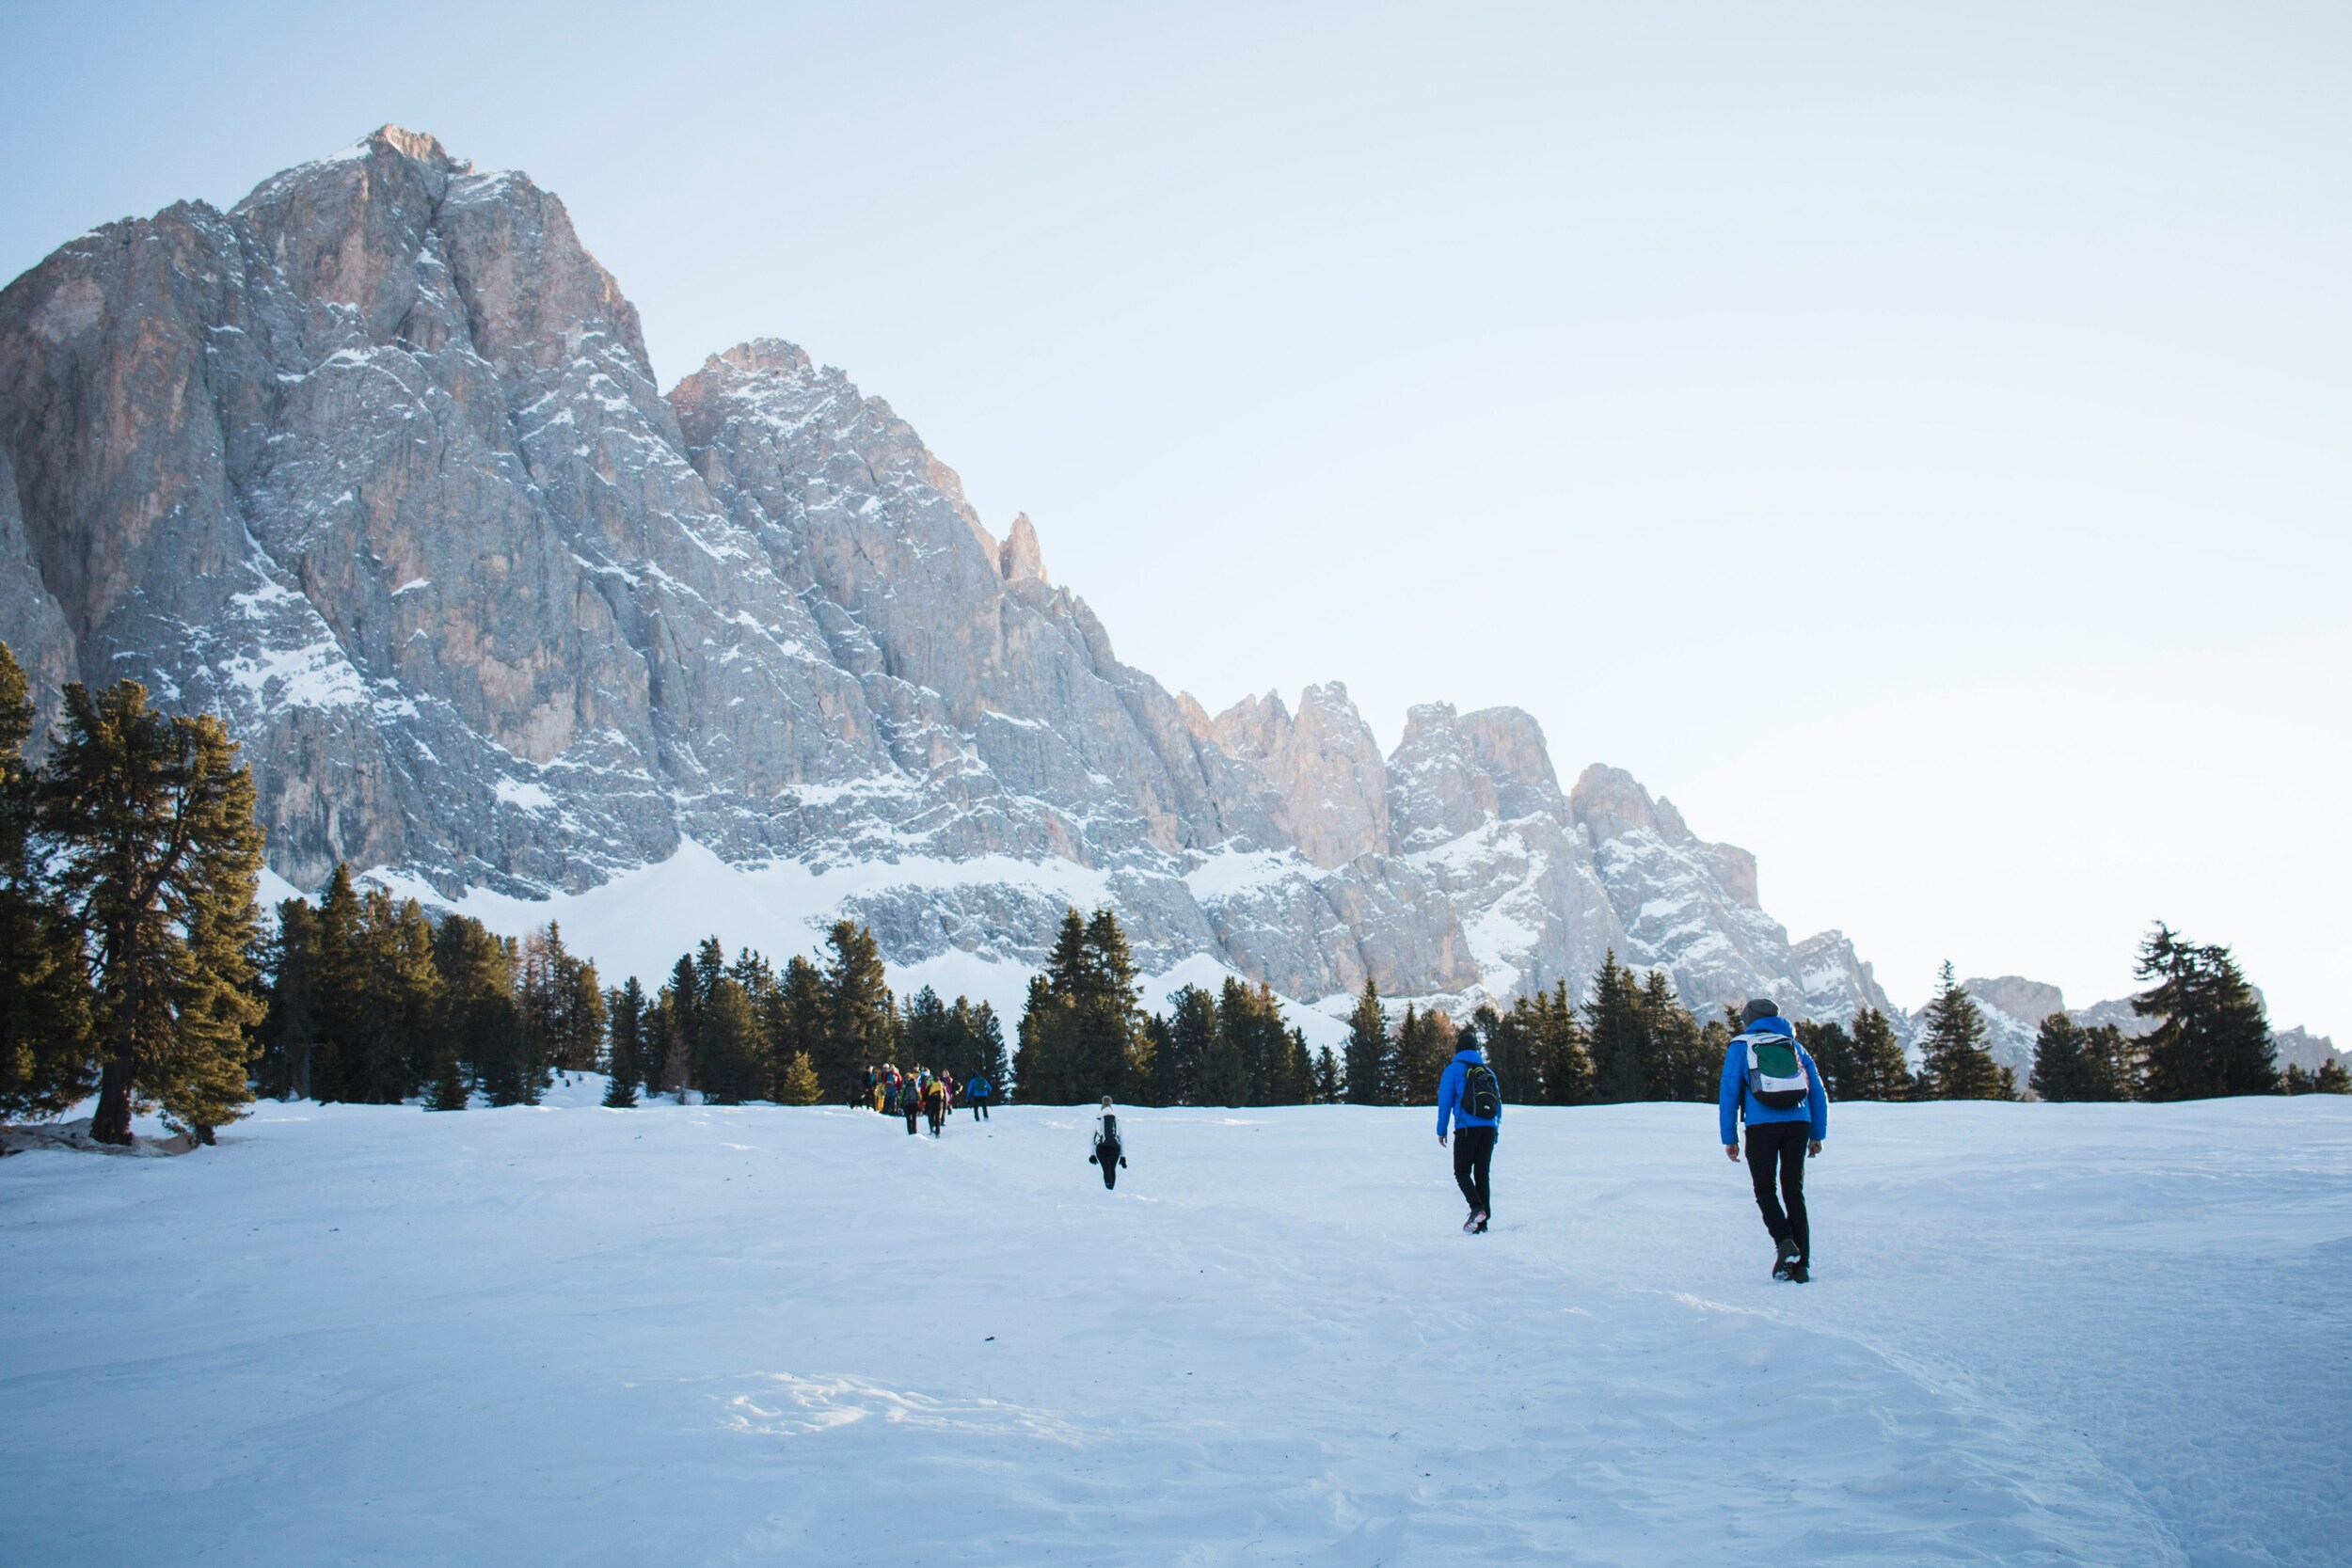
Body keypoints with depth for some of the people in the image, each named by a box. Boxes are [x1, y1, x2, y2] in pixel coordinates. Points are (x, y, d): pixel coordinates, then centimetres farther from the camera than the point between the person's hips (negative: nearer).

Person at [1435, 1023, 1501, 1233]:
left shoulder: (1454, 1069, 3)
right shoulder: (1489, 1071, 17)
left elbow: (1445, 1101, -1)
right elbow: (1498, 1103, 17)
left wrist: (1441, 1130, 5)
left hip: (1467, 1127, -4)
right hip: (1489, 1128, 5)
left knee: (1462, 1171, 4)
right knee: (1483, 1173, 8)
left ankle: (1477, 1208, -20)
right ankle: (1483, 1222, 3)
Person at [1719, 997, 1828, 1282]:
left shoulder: (1740, 1047, 10)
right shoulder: (1795, 1046, 20)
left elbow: (1728, 1094, 4)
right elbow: (1818, 1093, 17)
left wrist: (1729, 1138, 6)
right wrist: (1817, 1134, 18)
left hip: (1762, 1125, -3)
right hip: (1798, 1123, 3)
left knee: (1764, 1189, 9)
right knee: (1794, 1191, 9)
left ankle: (1784, 1243, -14)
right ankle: (1801, 1264, 5)